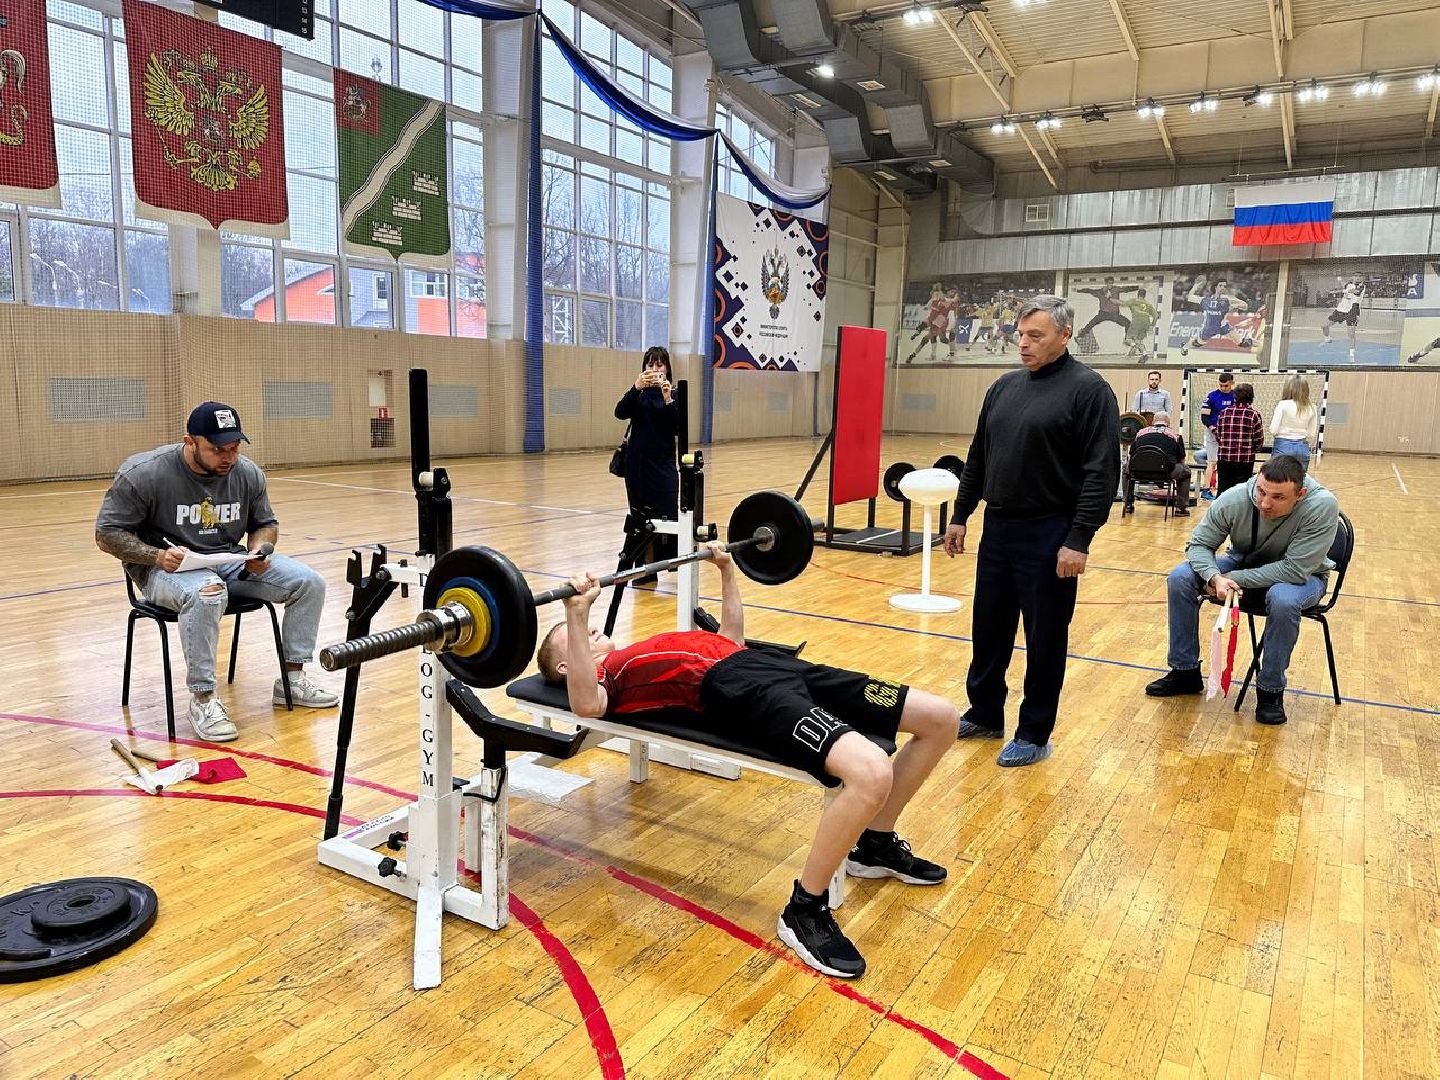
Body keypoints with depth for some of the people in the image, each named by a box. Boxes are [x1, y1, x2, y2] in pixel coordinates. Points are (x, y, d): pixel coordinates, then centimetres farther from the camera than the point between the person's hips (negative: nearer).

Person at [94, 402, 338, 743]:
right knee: (207, 593, -40)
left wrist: (258, 549, -9)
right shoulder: (144, 473, -16)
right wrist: (157, 556, -25)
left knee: (309, 583, -10)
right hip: (169, 567, -5)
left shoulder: (248, 473, -2)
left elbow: (266, 524, 14)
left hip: (230, 561, 5)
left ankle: (292, 678, 2)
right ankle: (202, 699, -27)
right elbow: (107, 534, -9)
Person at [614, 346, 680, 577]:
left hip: (664, 463, -2)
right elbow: (620, 413, -12)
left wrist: (668, 399, -21)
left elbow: (677, 428, -8)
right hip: (637, 462, 2)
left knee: (666, 515, -11)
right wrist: (636, 387, -26)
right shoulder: (638, 393, 7)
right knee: (640, 516, 4)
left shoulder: (674, 394, 3)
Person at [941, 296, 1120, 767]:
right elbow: (977, 459, 16)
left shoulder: (1089, 390, -9)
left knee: (1044, 640, 5)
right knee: (989, 630, 15)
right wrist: (960, 516, 14)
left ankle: (1034, 735, 19)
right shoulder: (1004, 387, 11)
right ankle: (984, 715, 32)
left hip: (1049, 536, -6)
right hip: (997, 528, 6)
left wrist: (1079, 540, -19)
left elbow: (1102, 473, -14)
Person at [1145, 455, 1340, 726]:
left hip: (1302, 576, -4)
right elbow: (1200, 544, -12)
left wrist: (1233, 579, -33)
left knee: (1283, 600, -39)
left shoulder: (1322, 505, -33)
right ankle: (1185, 672, 0)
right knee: (1180, 578, -16)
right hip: (1244, 562, 4)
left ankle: (1270, 690, -15)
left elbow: (1295, 569, -33)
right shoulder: (1234, 498, -25)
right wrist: (1215, 577, -32)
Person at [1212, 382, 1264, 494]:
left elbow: (1217, 435, 6)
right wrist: (1252, 451, 16)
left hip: (1223, 458, 3)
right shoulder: (1254, 415, -6)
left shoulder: (1224, 413, 2)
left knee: (1223, 490, 10)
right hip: (1245, 460, -3)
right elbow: (1259, 439, -4)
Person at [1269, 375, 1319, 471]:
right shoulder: (1311, 409, 3)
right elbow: (1312, 436, 6)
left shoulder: (1282, 405, -9)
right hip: (1303, 448, 4)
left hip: (1283, 446, -4)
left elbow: (1273, 430, -12)